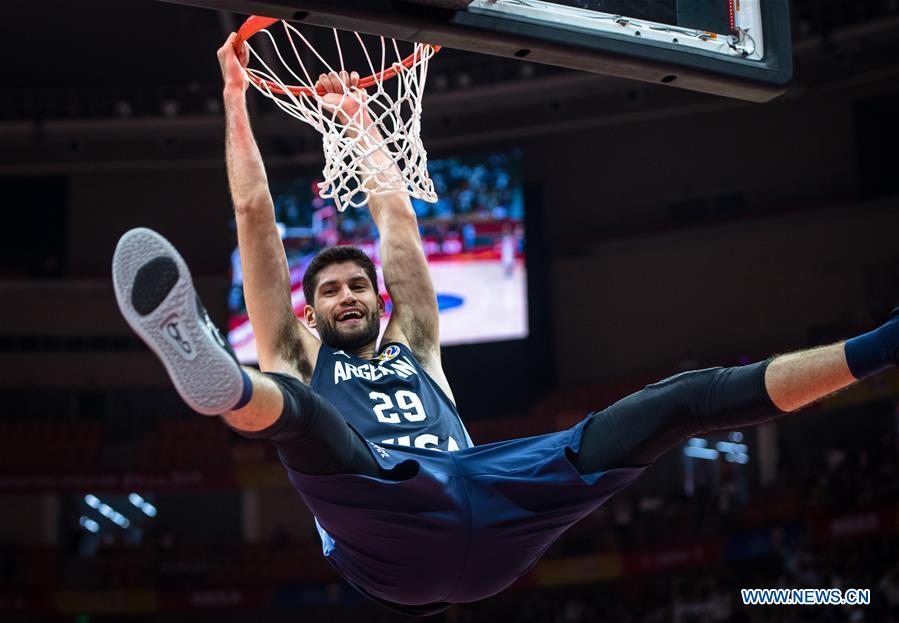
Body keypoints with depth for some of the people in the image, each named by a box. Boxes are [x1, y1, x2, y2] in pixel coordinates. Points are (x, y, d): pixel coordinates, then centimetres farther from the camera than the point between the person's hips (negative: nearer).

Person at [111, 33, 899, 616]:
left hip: (484, 516, 4)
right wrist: (236, 97, 30)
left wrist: (363, 122, 51)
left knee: (684, 399, -8)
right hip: (390, 542, -3)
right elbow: (256, 213, 28)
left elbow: (397, 217, 44)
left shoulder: (413, 344, 38)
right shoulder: (298, 355, 30)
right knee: (291, 404, -37)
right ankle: (220, 377, -74)